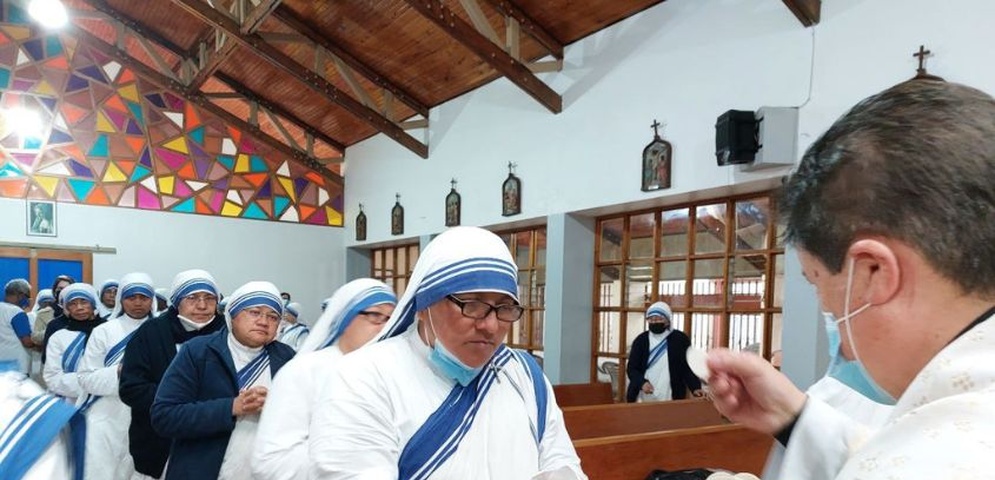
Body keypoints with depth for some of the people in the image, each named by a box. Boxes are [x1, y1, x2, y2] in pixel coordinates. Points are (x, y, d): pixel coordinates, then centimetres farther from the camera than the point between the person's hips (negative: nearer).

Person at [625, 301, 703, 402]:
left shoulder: (680, 339, 1)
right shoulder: (641, 340, 5)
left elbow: (688, 367, 2)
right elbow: (631, 368, 3)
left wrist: (695, 387, -14)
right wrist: (642, 382, -16)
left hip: (670, 399, -2)